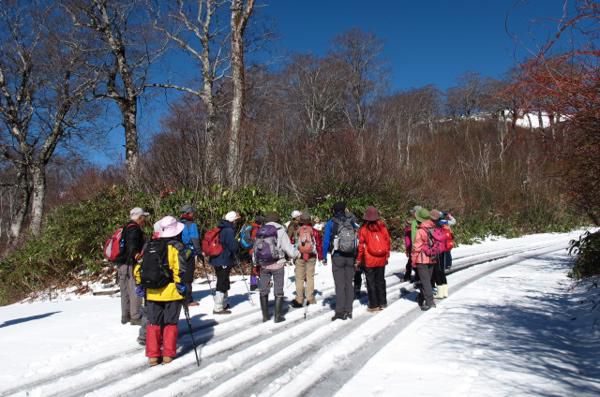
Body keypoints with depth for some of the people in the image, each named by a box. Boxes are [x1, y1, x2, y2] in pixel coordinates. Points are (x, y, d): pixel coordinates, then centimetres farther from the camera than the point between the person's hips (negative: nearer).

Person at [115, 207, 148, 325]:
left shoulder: (126, 228, 19)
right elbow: (132, 242, -33)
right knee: (135, 291, -5)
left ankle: (125, 316, 25)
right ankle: (135, 317, -2)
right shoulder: (134, 229, -12)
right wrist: (135, 253, -49)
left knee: (125, 291, 16)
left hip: (121, 263, 10)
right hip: (130, 264, -10)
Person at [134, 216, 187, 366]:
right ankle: (168, 354, 11)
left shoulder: (149, 246, 10)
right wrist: (181, 285, -8)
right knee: (170, 323, 9)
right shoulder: (176, 246, -6)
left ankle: (153, 355, 12)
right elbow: (180, 269, -17)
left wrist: (140, 285, 16)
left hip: (152, 292, 4)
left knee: (153, 323, 13)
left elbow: (139, 268, 9)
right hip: (171, 291, -4)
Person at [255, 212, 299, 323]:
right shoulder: (280, 231, -8)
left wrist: (256, 263, 18)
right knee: (278, 291, 6)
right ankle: (278, 316, 7)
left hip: (264, 266, 4)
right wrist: (297, 253, 10)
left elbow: (255, 248, 6)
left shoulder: (260, 232, 4)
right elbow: (288, 247, -9)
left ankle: (265, 316, 18)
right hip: (277, 265, -4)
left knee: (264, 291, 14)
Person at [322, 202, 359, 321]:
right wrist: (357, 257, 10)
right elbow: (358, 238, 4)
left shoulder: (330, 223, -5)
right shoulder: (351, 222, 2)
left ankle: (340, 312, 1)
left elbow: (326, 241, -6)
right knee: (349, 283, 10)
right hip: (350, 257, 3)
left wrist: (324, 256, 2)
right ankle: (348, 311, 14)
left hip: (337, 257, -3)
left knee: (340, 284, 1)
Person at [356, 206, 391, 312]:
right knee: (380, 281, 16)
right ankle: (382, 303, 21)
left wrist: (358, 260, 0)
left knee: (371, 282, 6)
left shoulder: (363, 229, -11)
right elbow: (388, 241, 4)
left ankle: (374, 305, 8)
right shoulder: (382, 227, -2)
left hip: (369, 261, -4)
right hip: (381, 260, 4)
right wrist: (387, 255, 16)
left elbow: (361, 246, -9)